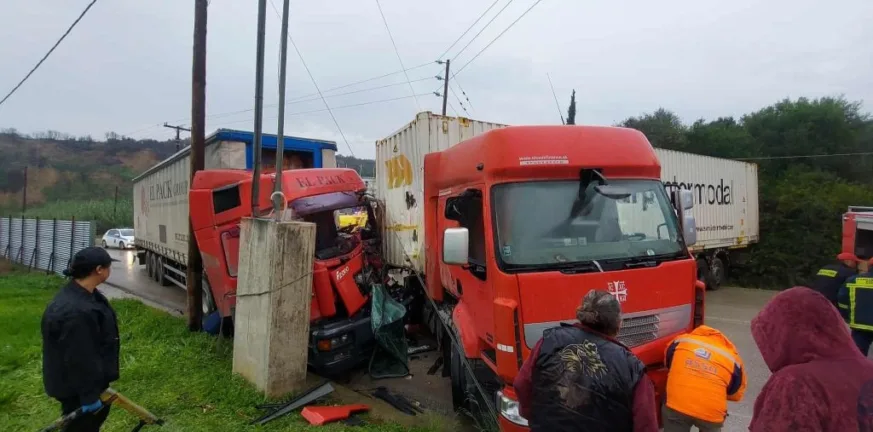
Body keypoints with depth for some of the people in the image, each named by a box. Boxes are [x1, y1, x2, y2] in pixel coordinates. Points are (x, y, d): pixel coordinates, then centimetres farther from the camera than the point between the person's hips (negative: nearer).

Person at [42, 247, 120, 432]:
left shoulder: (85, 294, -1)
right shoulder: (75, 311, -35)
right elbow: (79, 359, -30)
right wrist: (89, 395, -21)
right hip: (76, 387, -10)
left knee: (97, 417, 27)